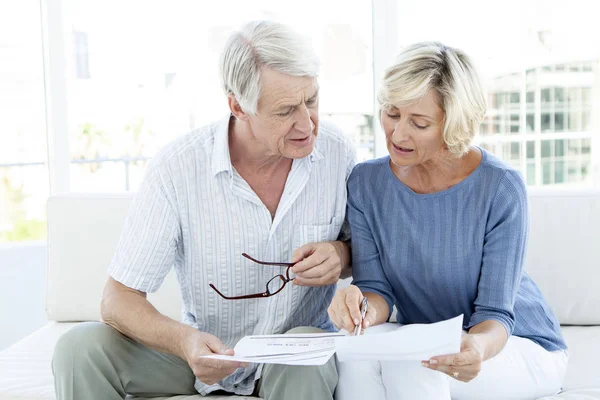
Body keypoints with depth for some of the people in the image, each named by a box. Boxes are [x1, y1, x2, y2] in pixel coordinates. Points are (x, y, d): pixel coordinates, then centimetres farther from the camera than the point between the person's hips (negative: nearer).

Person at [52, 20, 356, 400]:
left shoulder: (335, 151, -12)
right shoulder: (178, 168, -18)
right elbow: (118, 299, -16)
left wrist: (340, 254, -19)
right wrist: (185, 341, -36)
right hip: (205, 352, 1)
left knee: (304, 364, -36)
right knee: (81, 348, -20)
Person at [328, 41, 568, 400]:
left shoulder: (501, 187, -20)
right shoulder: (366, 182, -7)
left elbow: (496, 313, -18)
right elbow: (376, 286, -7)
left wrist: (476, 347, -42)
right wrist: (367, 309, -32)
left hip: (523, 348, -3)